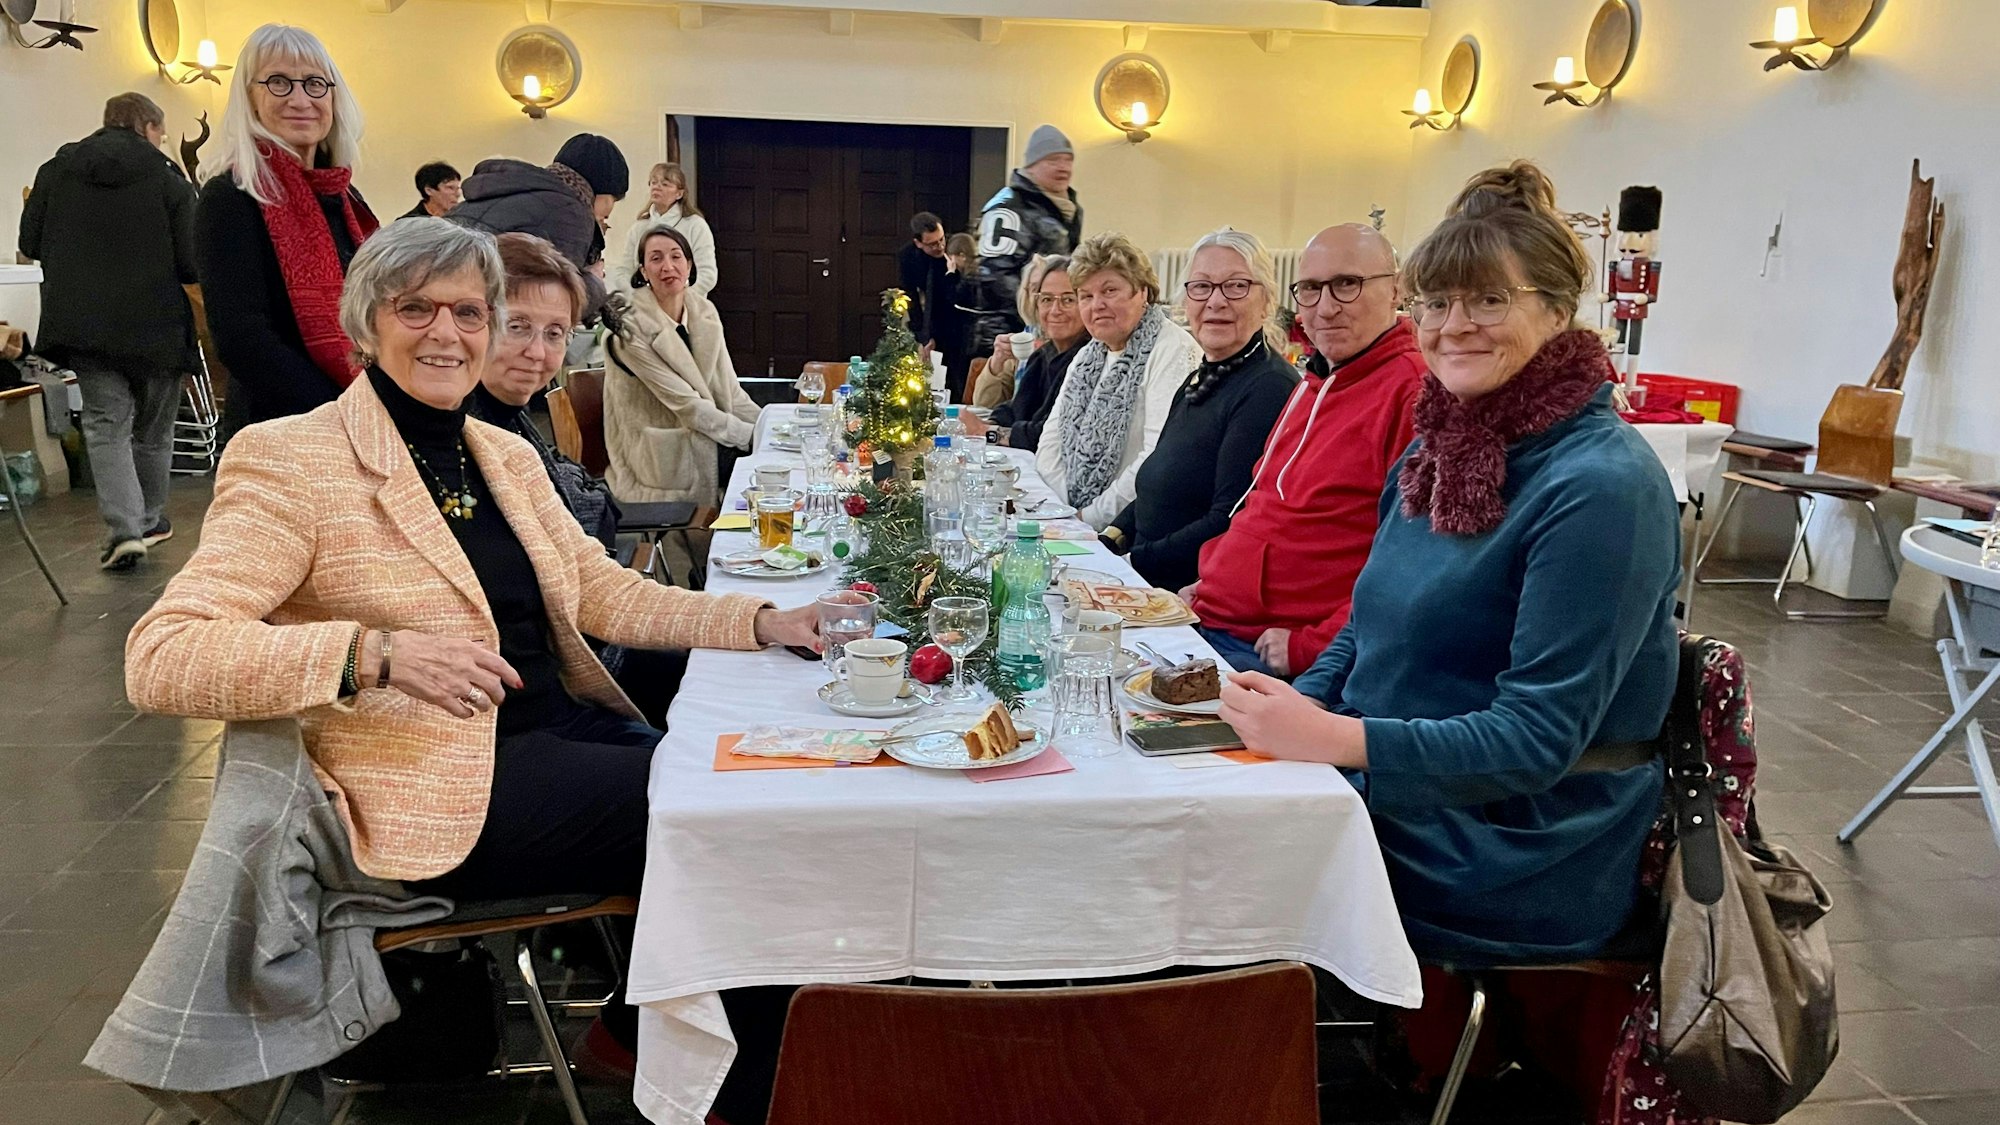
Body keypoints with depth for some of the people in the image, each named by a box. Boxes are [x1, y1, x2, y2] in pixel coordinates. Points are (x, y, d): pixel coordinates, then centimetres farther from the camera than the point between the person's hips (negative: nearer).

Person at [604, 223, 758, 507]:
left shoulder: (705, 313, 7)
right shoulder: (631, 327, -14)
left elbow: (730, 392, 8)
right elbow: (685, 404, -17)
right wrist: (752, 434, -18)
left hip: (710, 450, 6)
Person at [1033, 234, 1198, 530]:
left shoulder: (1173, 350, -9)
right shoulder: (1087, 356, 18)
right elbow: (1051, 440, 14)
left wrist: (1091, 516, -16)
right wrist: (1063, 511, -2)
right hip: (1075, 521, 7)